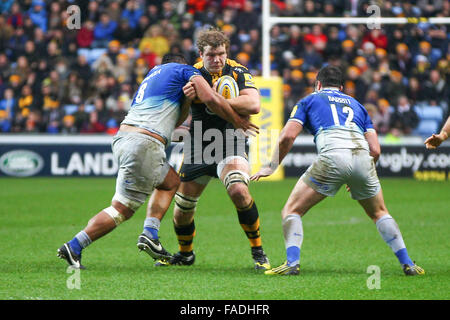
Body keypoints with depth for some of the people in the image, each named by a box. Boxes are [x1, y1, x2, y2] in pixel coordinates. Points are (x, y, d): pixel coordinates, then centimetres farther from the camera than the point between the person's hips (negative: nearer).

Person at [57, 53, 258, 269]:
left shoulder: (154, 72, 31)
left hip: (122, 137, 9)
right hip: (145, 144, -9)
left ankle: (149, 234, 9)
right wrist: (238, 122, 12)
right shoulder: (184, 70, 10)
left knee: (171, 181, 24)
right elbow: (212, 100, -2)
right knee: (122, 209, -4)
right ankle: (73, 247, -8)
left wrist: (187, 98, 12)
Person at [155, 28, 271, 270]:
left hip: (231, 143, -3)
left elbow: (253, 105, -22)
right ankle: (185, 254, 37)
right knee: (182, 208, 7)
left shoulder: (238, 72, -7)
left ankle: (258, 252, -13)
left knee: (239, 191, -30)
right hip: (198, 148, 3)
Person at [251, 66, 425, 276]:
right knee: (379, 213, 27)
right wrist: (357, 179, 35)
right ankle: (407, 264, 18)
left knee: (292, 210, 9)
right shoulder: (356, 104, 33)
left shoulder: (310, 100, 24)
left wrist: (271, 166, 19)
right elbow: (375, 149, 22)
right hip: (362, 156, 4)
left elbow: (287, 136, 8)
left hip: (333, 155, -4)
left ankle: (292, 262, -9)